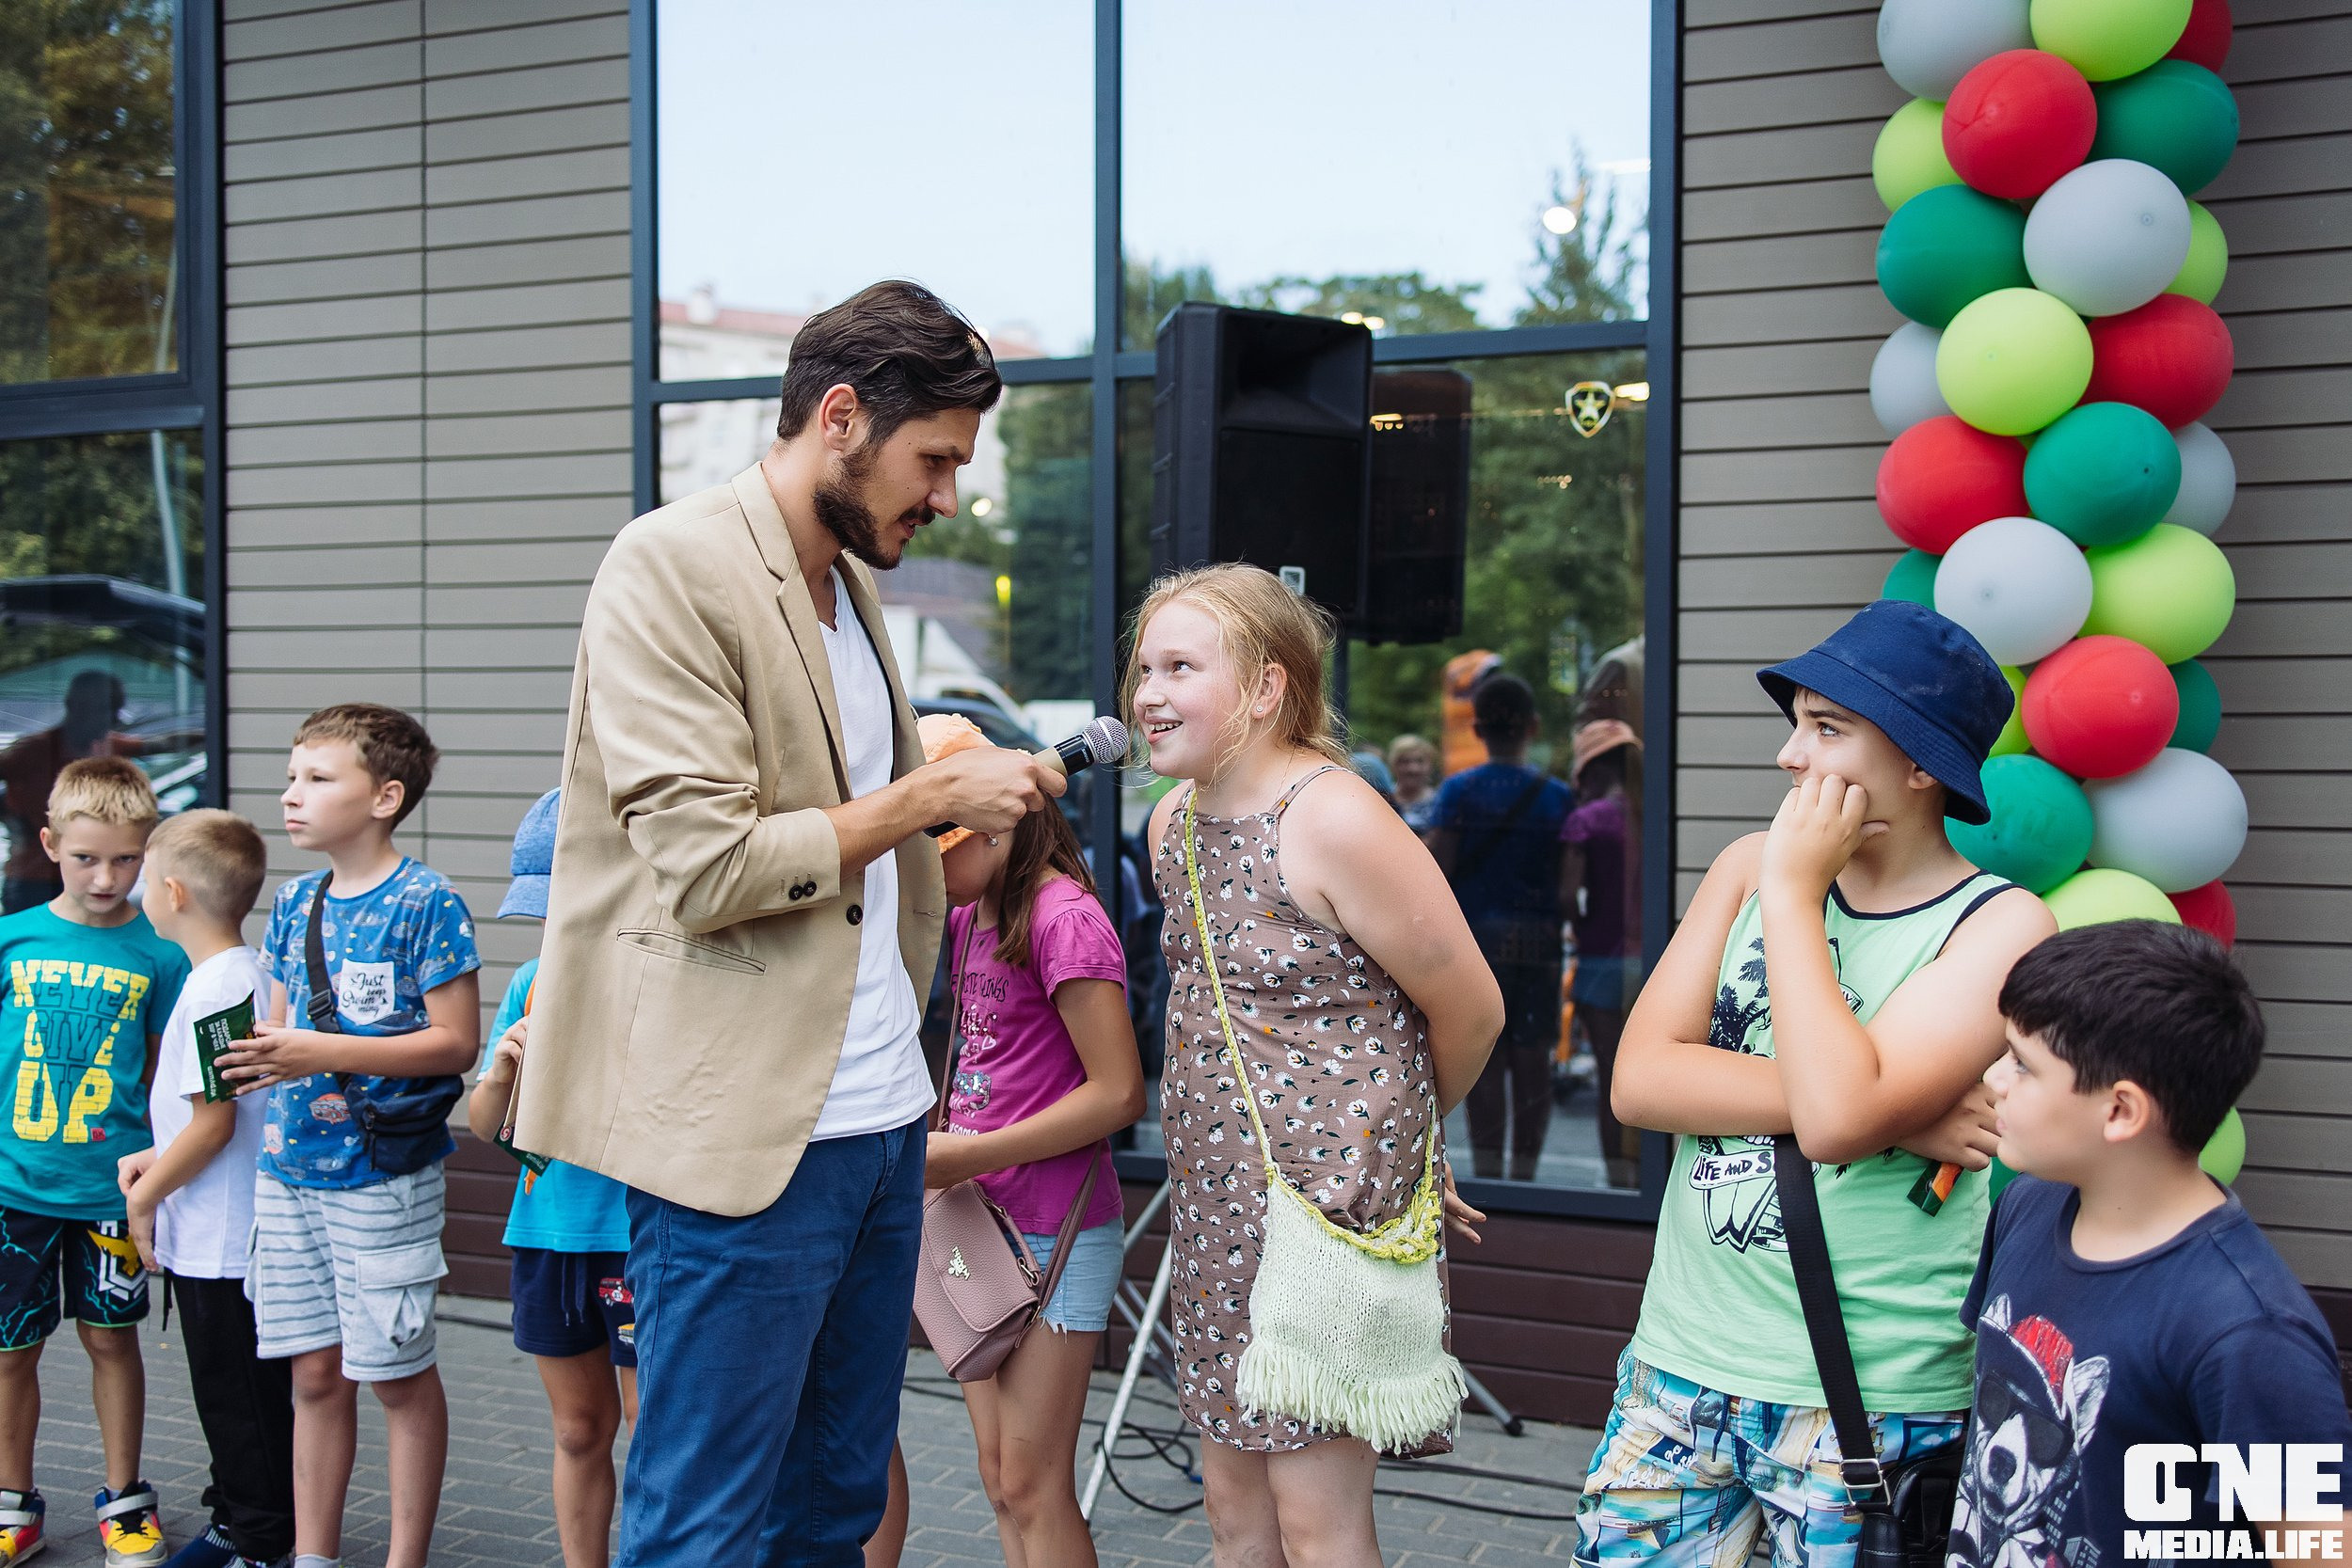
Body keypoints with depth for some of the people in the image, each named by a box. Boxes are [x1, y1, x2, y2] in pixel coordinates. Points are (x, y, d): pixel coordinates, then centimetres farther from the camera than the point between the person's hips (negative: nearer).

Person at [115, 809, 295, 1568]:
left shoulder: (211, 989, -21)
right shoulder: (254, 974, 8)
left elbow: (213, 1124, -21)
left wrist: (146, 1196, -9)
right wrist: (156, 1158, 11)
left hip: (216, 1243, -10)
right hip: (235, 1231, 10)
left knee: (237, 1397, 1)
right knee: (234, 1392, 19)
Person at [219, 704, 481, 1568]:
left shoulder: (424, 902, -10)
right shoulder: (295, 902, 11)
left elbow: (456, 1042, -14)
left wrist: (325, 1053, -19)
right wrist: (256, 1050, 0)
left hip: (385, 1174, -6)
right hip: (291, 1168, 6)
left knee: (398, 1374, 3)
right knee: (315, 1372, 11)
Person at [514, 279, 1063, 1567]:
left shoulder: (850, 583, 16)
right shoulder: (672, 567, -12)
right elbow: (706, 866, -19)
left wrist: (980, 792, 12)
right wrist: (928, 796, -11)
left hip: (877, 1114, 9)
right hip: (746, 1131, -9)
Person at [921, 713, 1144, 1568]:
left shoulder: (1065, 917, -16)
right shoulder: (969, 917, 12)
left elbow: (1118, 1092, -20)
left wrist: (967, 1155, -18)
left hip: (1057, 1236, -9)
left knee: (1031, 1485, -5)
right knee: (1001, 1481, 12)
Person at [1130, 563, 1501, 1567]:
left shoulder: (1335, 821, -17)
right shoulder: (1173, 821, 8)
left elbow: (1470, 1011, -10)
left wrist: (1398, 1129, 7)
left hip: (1333, 1188, -8)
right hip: (1216, 1198, 8)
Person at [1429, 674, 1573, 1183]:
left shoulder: (1458, 790, -4)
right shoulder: (1556, 795, -1)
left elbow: (1441, 867, -9)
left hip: (1477, 934, -1)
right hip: (1537, 939, 1)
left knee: (1486, 1061, 3)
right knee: (1532, 1063, 7)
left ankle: (1488, 1170, 3)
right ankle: (1524, 1170, 9)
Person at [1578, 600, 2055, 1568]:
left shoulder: (1997, 926, -12)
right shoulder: (1749, 869, 4)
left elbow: (1834, 1113, -26)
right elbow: (1639, 1081, -6)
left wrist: (1792, 892, -16)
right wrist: (1889, 1113, -15)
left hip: (1869, 1402, -4)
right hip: (1684, 1364, 5)